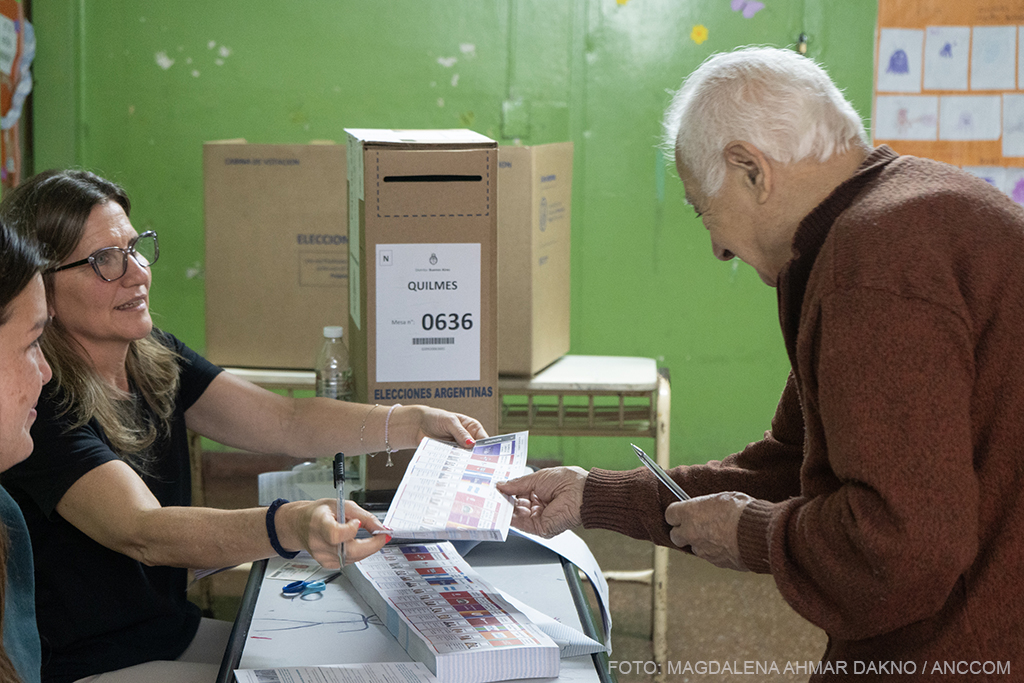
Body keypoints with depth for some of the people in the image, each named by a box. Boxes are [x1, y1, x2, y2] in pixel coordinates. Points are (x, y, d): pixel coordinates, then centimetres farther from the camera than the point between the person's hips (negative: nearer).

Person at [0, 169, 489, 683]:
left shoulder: (153, 360, 3)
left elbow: (285, 423, -1)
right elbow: (142, 533, -34)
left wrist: (415, 423, -16)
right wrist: (291, 527, -51)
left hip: (178, 634, 8)